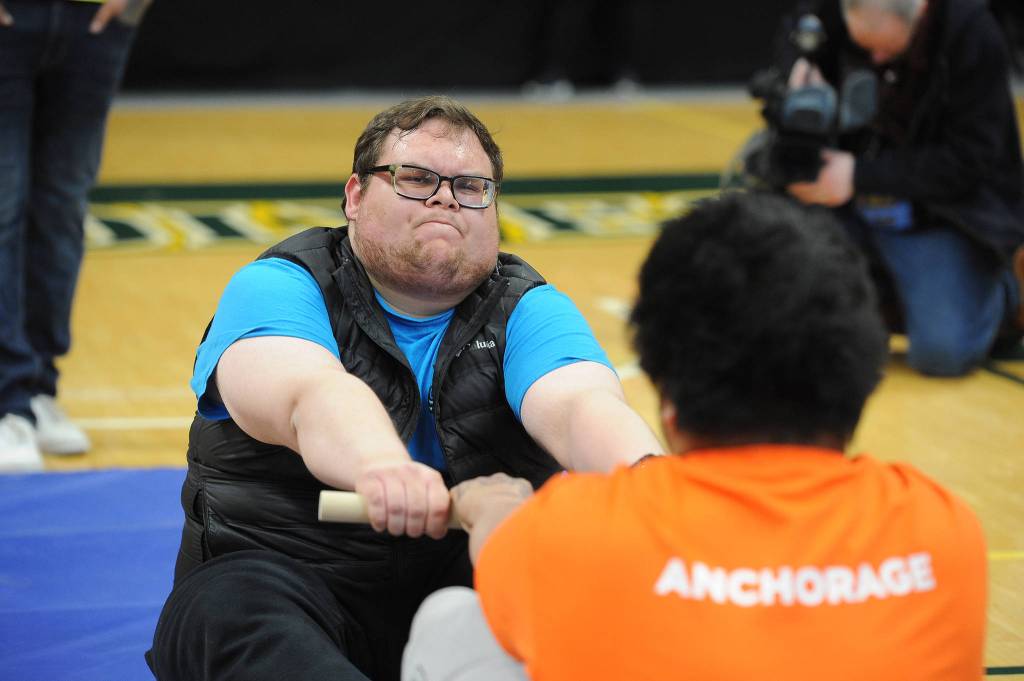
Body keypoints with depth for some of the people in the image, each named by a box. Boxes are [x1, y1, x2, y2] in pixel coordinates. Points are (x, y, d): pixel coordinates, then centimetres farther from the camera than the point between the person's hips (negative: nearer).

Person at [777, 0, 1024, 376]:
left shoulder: (976, 38, -24)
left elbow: (966, 163, -23)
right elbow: (795, 36, 12)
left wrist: (860, 175, -30)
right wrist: (801, 69, -15)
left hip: (944, 213, -5)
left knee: (942, 352, -23)